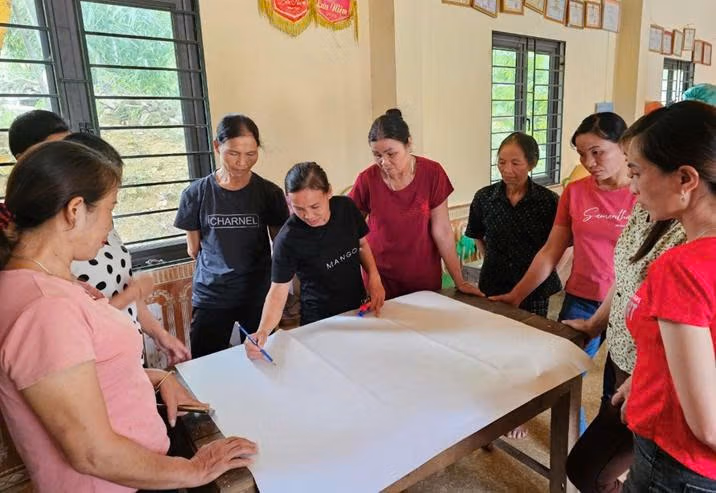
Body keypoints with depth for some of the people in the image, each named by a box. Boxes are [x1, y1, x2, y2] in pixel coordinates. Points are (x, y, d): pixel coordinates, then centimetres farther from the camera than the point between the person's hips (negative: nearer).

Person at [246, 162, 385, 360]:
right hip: (320, 321, -4)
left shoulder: (346, 207, -13)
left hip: (359, 307, 5)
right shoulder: (287, 239, -25)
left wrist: (374, 277, -11)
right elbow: (278, 290, -22)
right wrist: (263, 331, -37)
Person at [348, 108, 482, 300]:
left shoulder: (432, 173, -11)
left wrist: (459, 281, -6)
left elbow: (442, 231, -8)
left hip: (424, 275, 1)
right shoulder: (367, 180, -12)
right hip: (380, 277, 0)